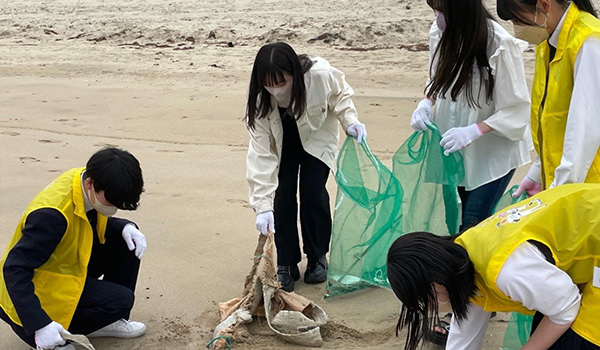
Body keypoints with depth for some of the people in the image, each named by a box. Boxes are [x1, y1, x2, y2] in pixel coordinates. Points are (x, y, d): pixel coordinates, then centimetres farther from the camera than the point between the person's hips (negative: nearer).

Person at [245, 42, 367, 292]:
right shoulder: (260, 100, -32)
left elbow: (341, 94, -9)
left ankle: (317, 257, 9)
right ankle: (286, 265, 4)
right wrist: (263, 206, -36)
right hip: (282, 143, 1)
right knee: (282, 194, -12)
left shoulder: (321, 75, -36)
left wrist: (349, 120, -27)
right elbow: (261, 154, -31)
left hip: (317, 136, 0)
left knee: (312, 191, -14)